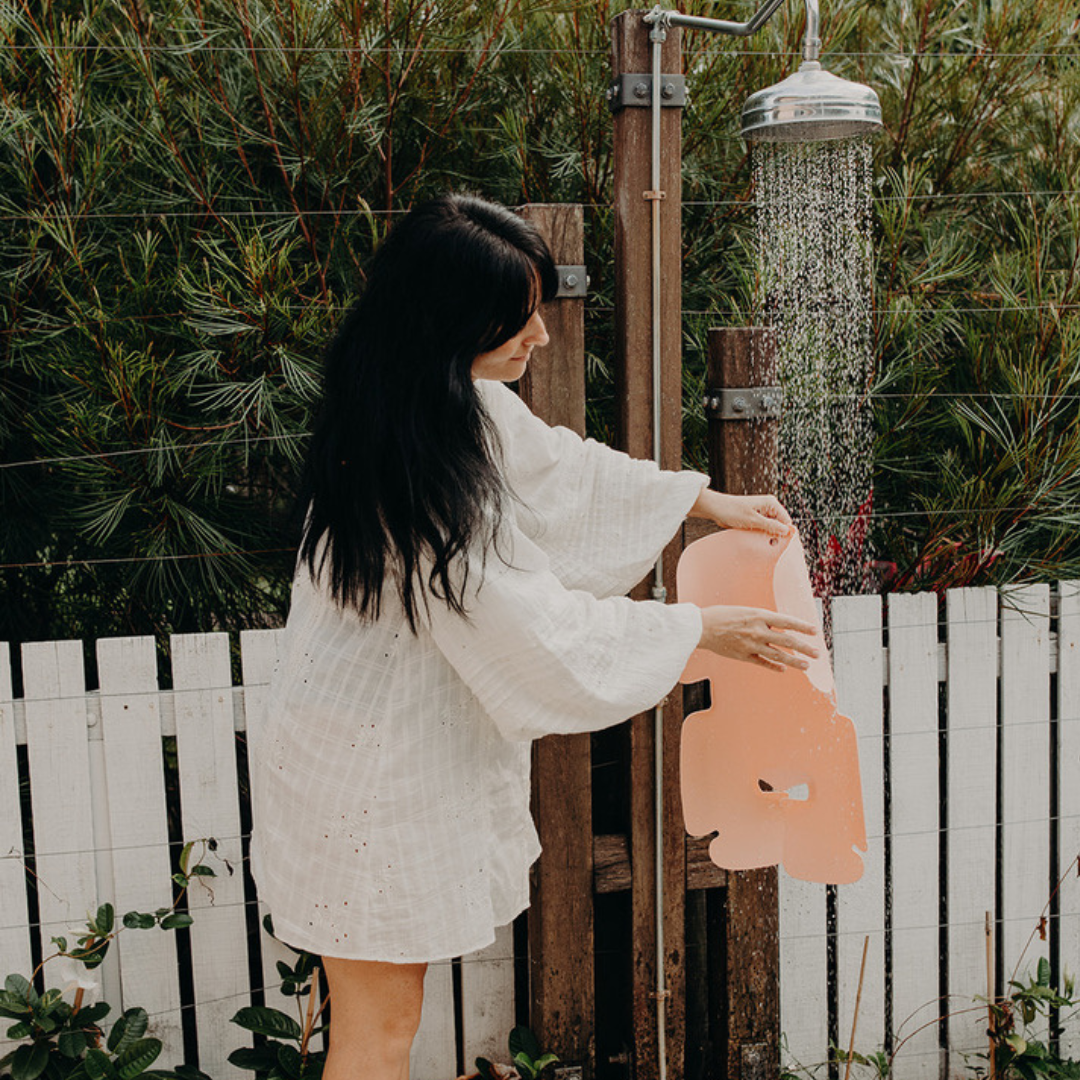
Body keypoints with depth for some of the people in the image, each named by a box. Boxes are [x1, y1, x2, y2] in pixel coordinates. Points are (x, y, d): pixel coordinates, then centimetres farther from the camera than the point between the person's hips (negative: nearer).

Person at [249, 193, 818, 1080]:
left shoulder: (469, 402, -1)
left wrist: (713, 502, 17)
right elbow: (541, 627, -25)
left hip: (414, 739, 9)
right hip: (371, 768, -9)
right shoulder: (412, 472, -30)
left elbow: (564, 467, 17)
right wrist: (705, 630, -14)